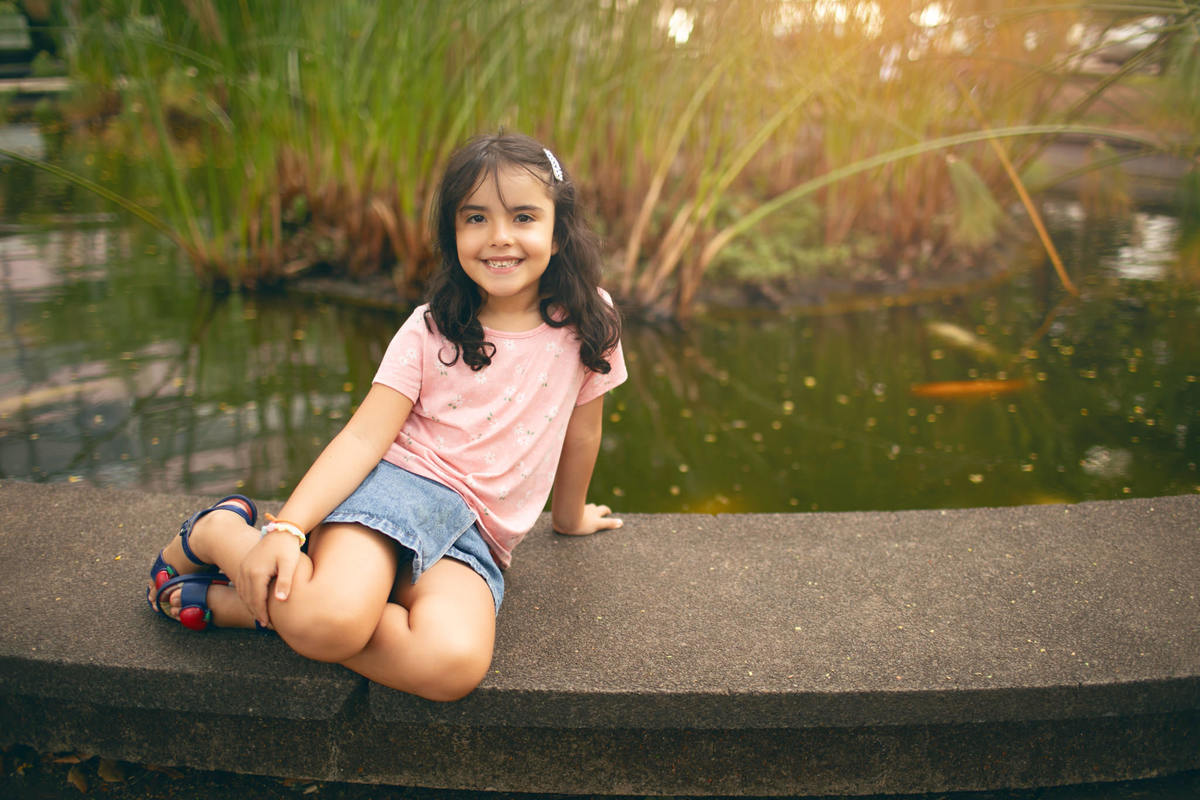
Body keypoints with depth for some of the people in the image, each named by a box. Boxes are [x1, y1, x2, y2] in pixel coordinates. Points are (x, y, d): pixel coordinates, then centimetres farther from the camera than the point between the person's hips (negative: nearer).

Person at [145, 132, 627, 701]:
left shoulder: (588, 322, 2)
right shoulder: (431, 329, 0)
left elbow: (581, 430, 17)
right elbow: (365, 436, -9)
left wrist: (570, 514, 30)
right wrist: (288, 528, -23)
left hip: (475, 536, 2)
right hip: (399, 484, -2)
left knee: (455, 664, -32)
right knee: (330, 619, -35)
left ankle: (230, 602, -14)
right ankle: (218, 533, -2)